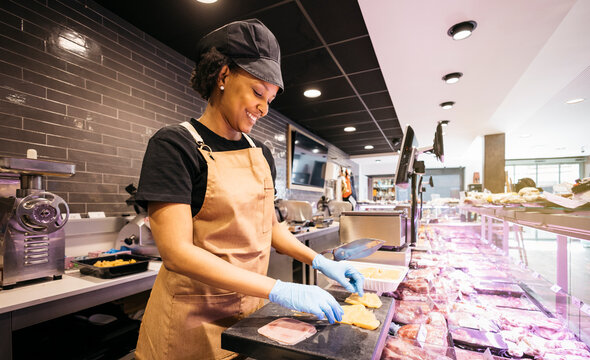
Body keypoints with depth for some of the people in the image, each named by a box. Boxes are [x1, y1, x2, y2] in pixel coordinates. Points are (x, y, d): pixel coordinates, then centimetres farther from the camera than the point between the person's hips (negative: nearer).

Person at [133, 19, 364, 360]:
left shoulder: (262, 153, 3)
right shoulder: (175, 144, -16)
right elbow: (177, 252, -24)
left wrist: (320, 262, -3)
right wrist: (281, 291, -27)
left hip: (251, 308, 6)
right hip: (195, 319, -5)